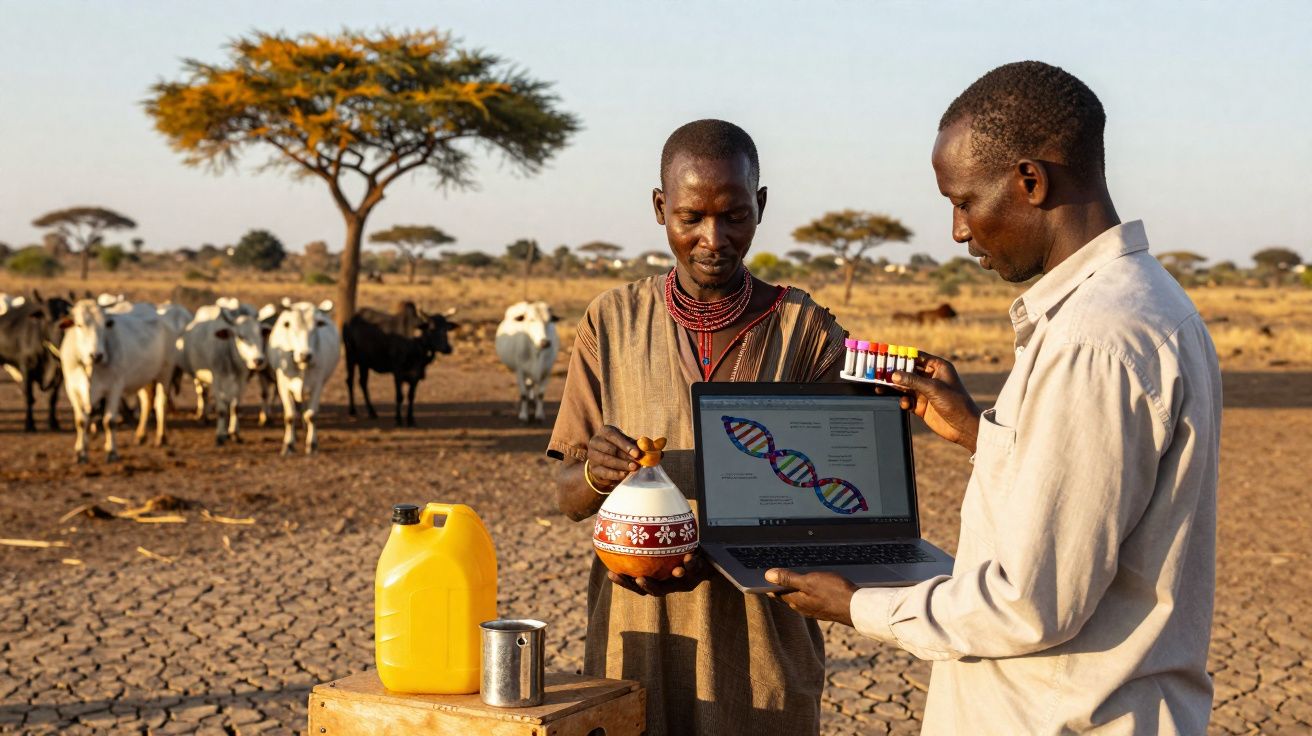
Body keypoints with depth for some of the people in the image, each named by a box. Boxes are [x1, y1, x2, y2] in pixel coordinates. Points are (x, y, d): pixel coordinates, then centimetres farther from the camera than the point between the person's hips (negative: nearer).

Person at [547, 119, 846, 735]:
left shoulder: (807, 332, -1)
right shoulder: (613, 321, 2)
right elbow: (569, 498, 3)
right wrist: (595, 472, -21)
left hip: (760, 646, -1)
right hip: (633, 637, 1)